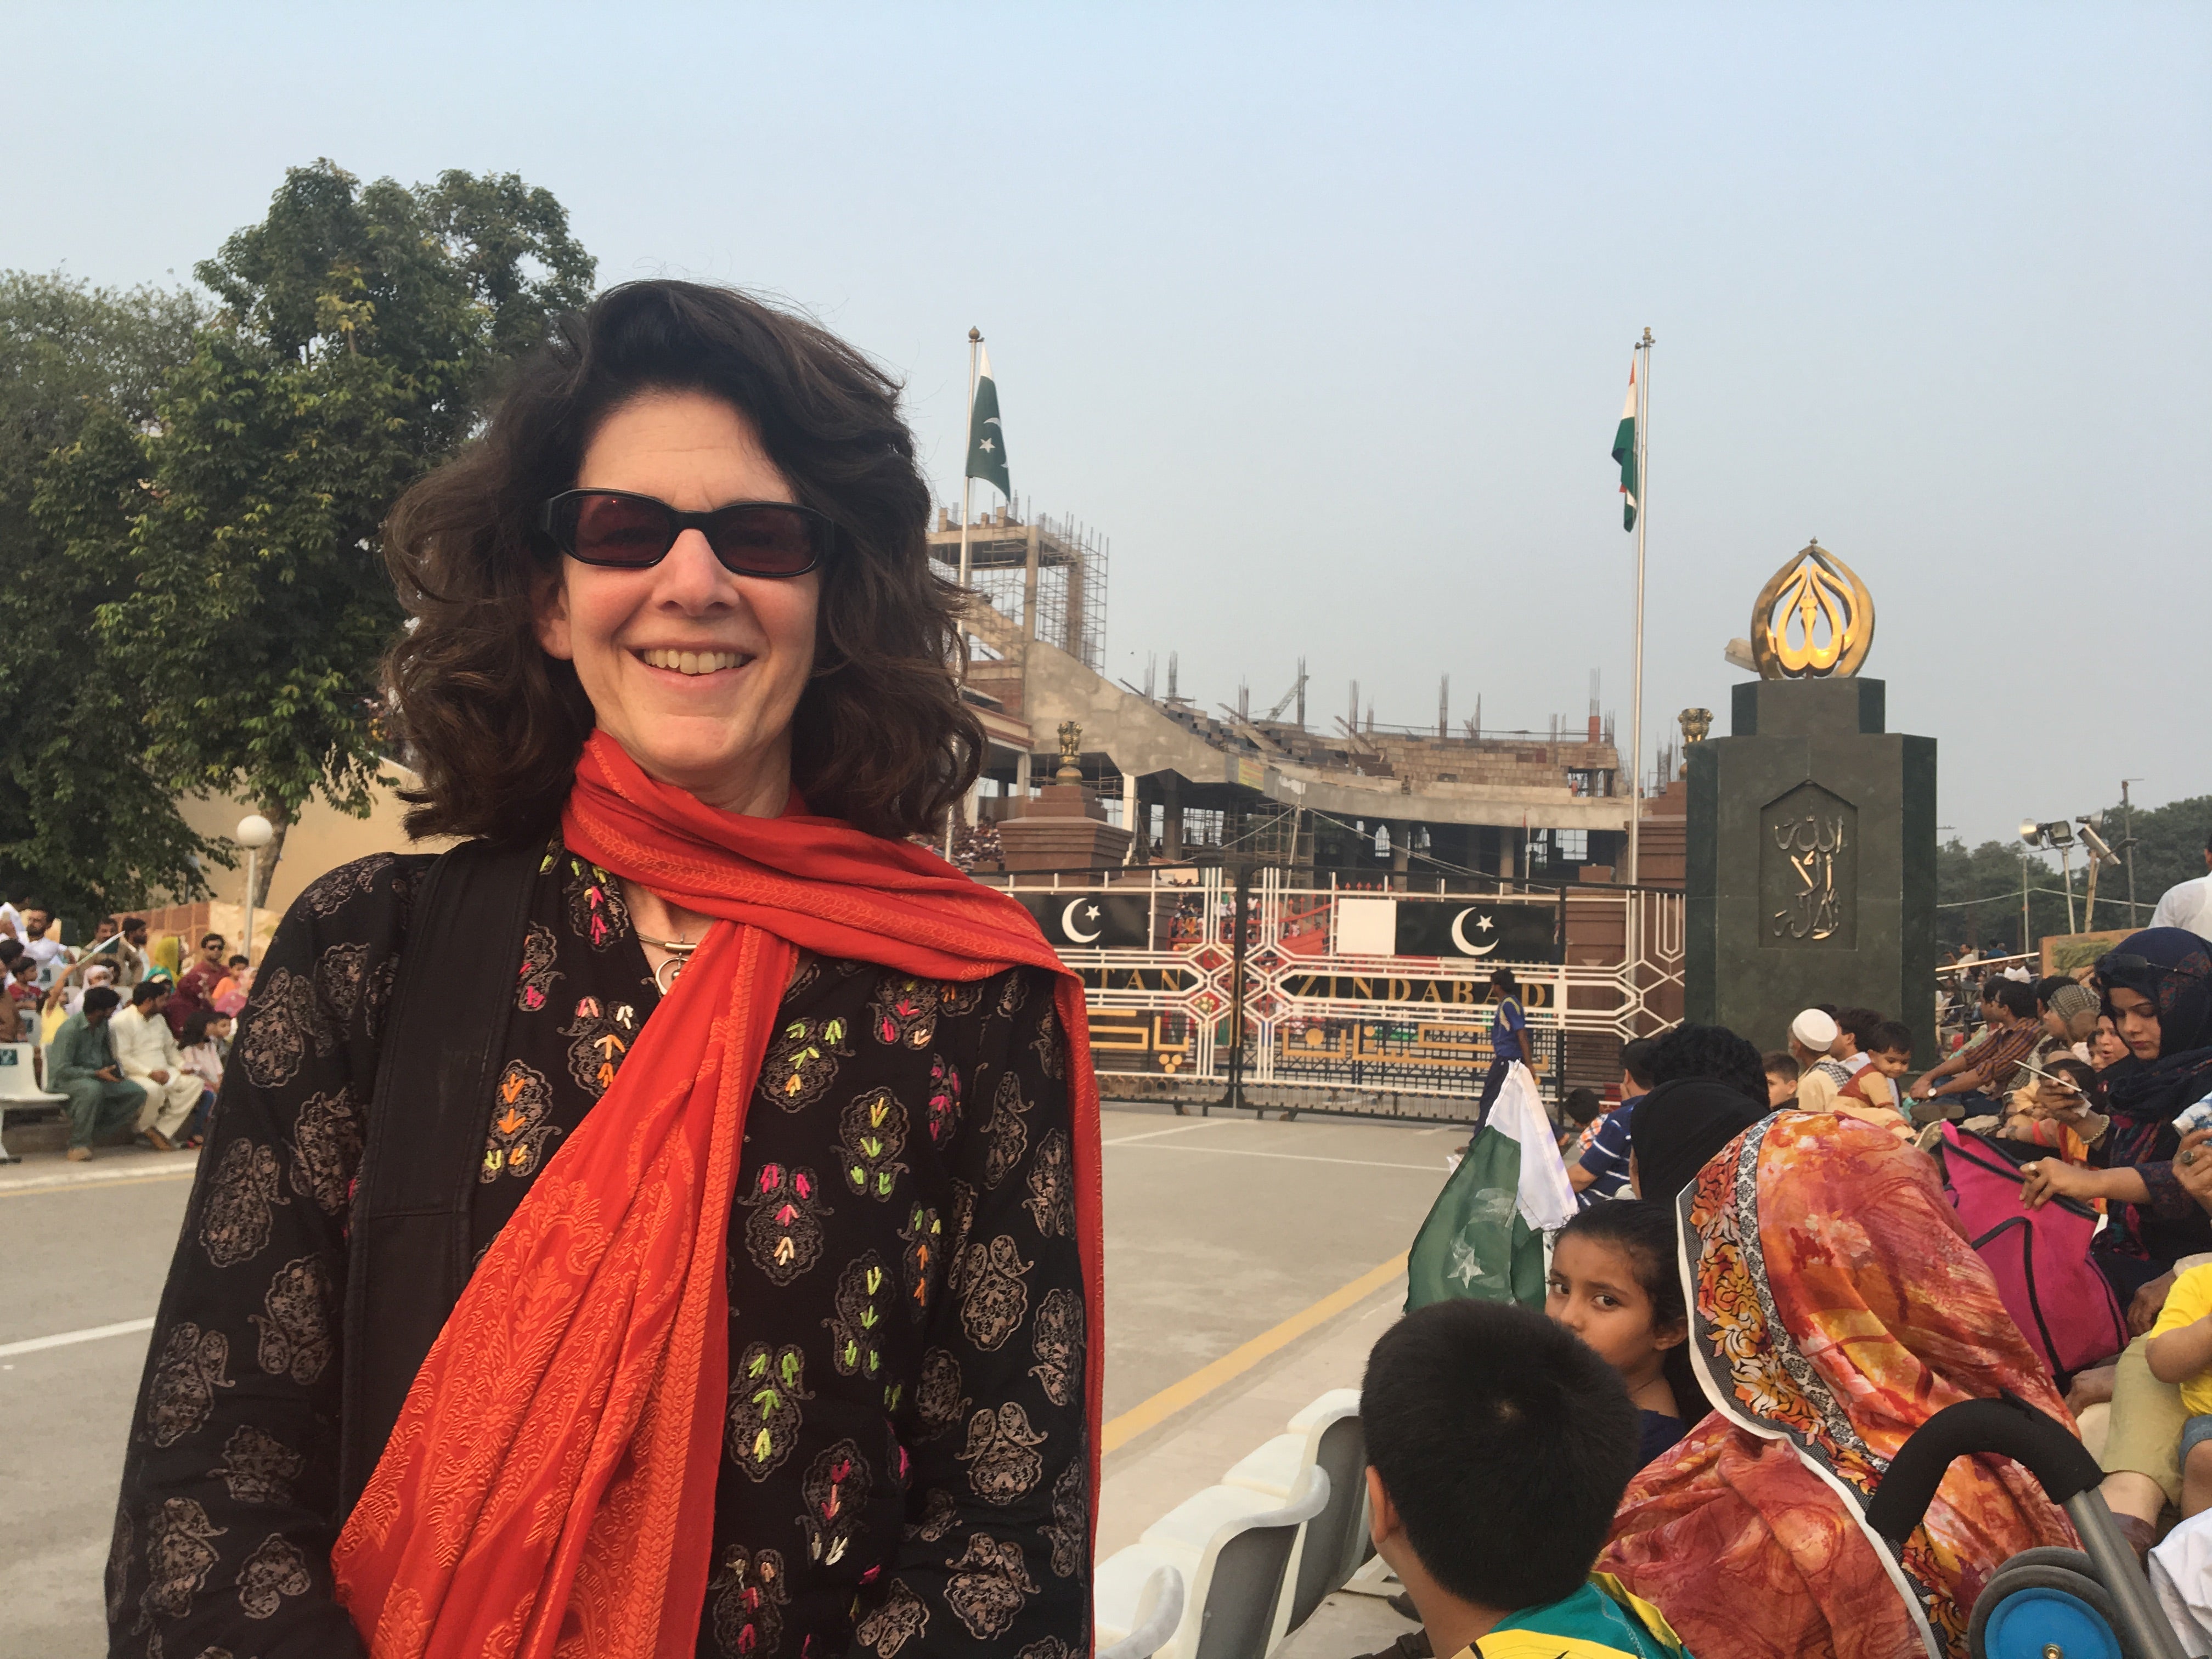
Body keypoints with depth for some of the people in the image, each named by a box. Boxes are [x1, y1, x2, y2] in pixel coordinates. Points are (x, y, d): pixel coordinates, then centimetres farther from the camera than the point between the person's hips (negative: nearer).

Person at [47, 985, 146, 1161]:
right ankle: (78, 1143, -25)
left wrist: (114, 1070, 5)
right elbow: (62, 1070, -24)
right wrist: (97, 1074, -29)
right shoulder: (70, 1030, -21)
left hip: (96, 1076, 8)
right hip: (64, 1079, -8)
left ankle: (92, 1128, -6)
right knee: (92, 1088, -41)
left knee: (138, 1093, -9)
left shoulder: (103, 1024, 4)